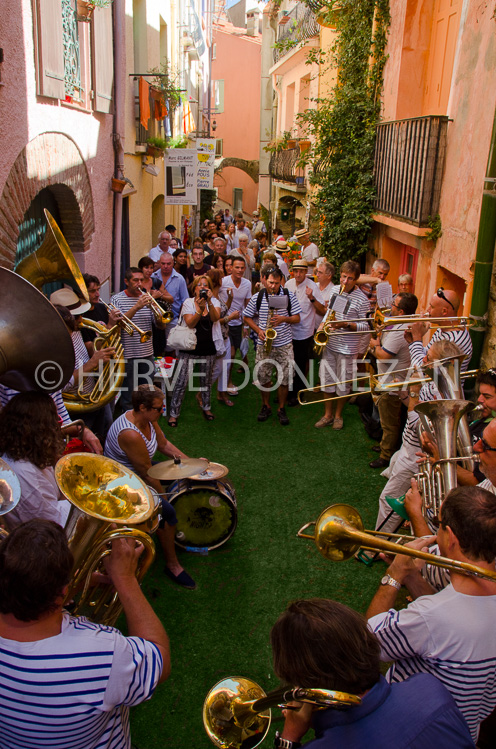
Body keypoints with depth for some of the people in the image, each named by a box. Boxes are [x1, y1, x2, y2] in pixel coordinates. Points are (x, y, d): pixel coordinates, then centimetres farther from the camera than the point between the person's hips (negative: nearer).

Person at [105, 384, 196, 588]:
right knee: (167, 511, -22)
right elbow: (148, 475, -26)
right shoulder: (130, 435, -35)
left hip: (137, 470, 10)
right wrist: (163, 497, -12)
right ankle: (172, 565, -6)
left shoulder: (148, 418, -8)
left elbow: (163, 444, 6)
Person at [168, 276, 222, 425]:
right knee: (181, 381, -5)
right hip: (189, 349, -3)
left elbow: (215, 318, -16)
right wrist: (200, 309, -30)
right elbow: (190, 323, -16)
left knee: (207, 380, 16)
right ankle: (174, 413, 6)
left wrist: (209, 302, -30)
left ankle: (206, 407, 37)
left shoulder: (214, 302, 4)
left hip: (208, 350, 3)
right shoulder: (188, 303, -2)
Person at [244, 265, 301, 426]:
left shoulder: (289, 296, -1)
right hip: (263, 344, 1)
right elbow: (247, 317, 8)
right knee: (263, 378, 7)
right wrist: (258, 330, -8)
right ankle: (266, 406, 27)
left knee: (284, 379, 2)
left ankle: (281, 409, 19)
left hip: (284, 344, 0)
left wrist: (284, 318, -17)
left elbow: (297, 318, 3)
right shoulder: (257, 297, 0)